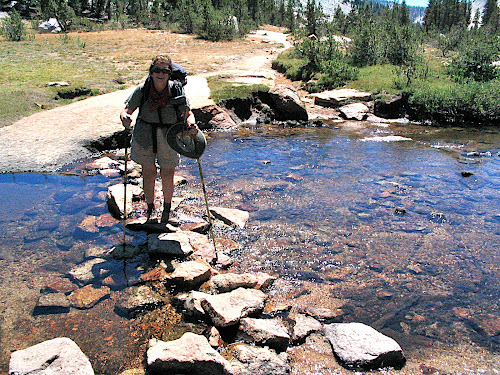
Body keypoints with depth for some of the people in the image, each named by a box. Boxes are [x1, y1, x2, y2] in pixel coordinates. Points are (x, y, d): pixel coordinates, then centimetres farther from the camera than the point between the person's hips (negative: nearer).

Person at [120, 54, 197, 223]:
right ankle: (150, 209, 30)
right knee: (149, 173, 8)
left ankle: (167, 208, 34)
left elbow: (187, 113, -4)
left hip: (169, 138, 0)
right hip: (145, 136, 0)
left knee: (167, 175, 8)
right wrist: (124, 118, -32)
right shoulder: (142, 89, -12)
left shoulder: (177, 89, -13)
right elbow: (126, 110, -8)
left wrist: (191, 124, -26)